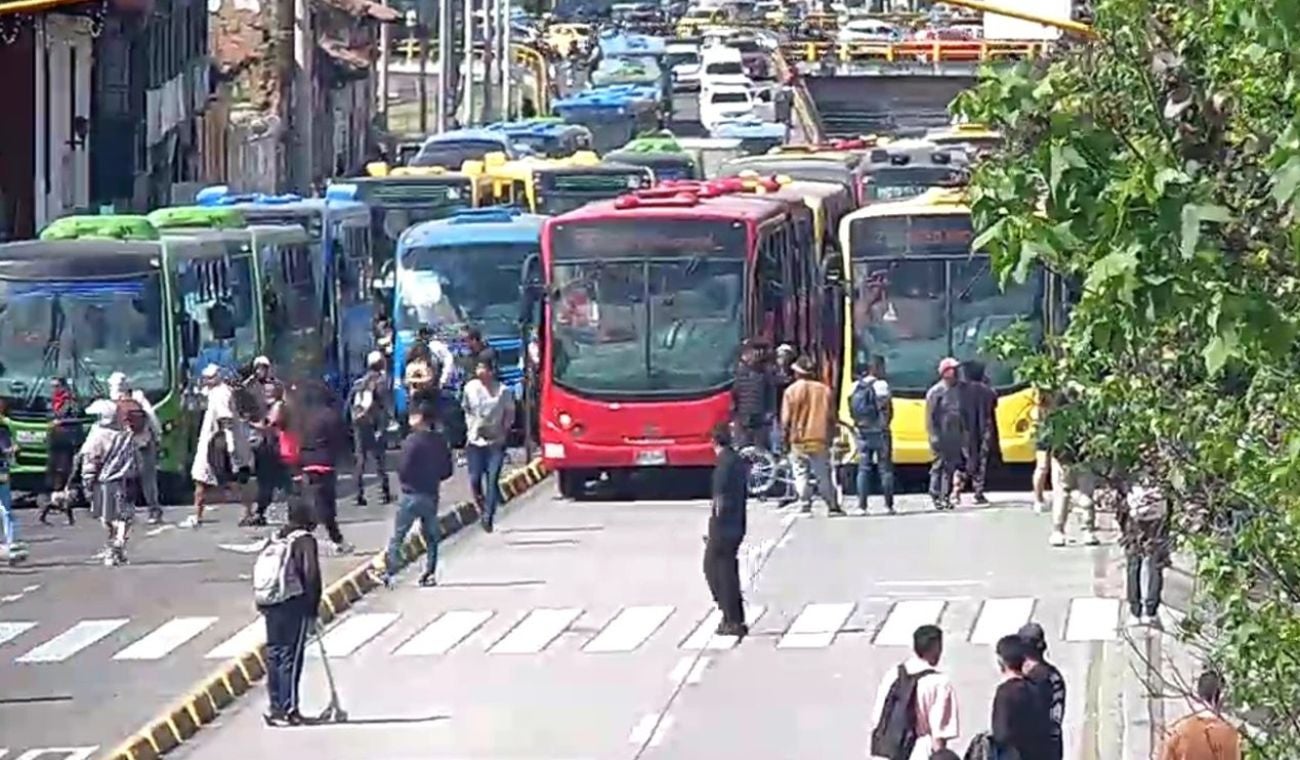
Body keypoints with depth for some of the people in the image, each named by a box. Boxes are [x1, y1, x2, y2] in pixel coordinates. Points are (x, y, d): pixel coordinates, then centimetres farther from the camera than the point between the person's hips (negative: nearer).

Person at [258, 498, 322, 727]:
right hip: (294, 604, -6)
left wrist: (262, 604, 14)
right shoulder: (305, 540, -7)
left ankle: (276, 708, 15)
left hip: (271, 605, 6)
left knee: (274, 654, 11)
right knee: (291, 657, -3)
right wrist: (313, 607, -8)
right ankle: (288, 709, -4)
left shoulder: (276, 539, 12)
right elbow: (311, 574, -15)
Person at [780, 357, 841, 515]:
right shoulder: (824, 390, 2)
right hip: (820, 440, 2)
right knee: (824, 475, 9)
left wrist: (785, 435, 8)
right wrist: (829, 436, 17)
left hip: (799, 441, -2)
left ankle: (805, 506, -2)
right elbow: (831, 417, 6)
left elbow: (786, 419, -6)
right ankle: (833, 506, 10)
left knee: (801, 475, 4)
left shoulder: (791, 391, -5)